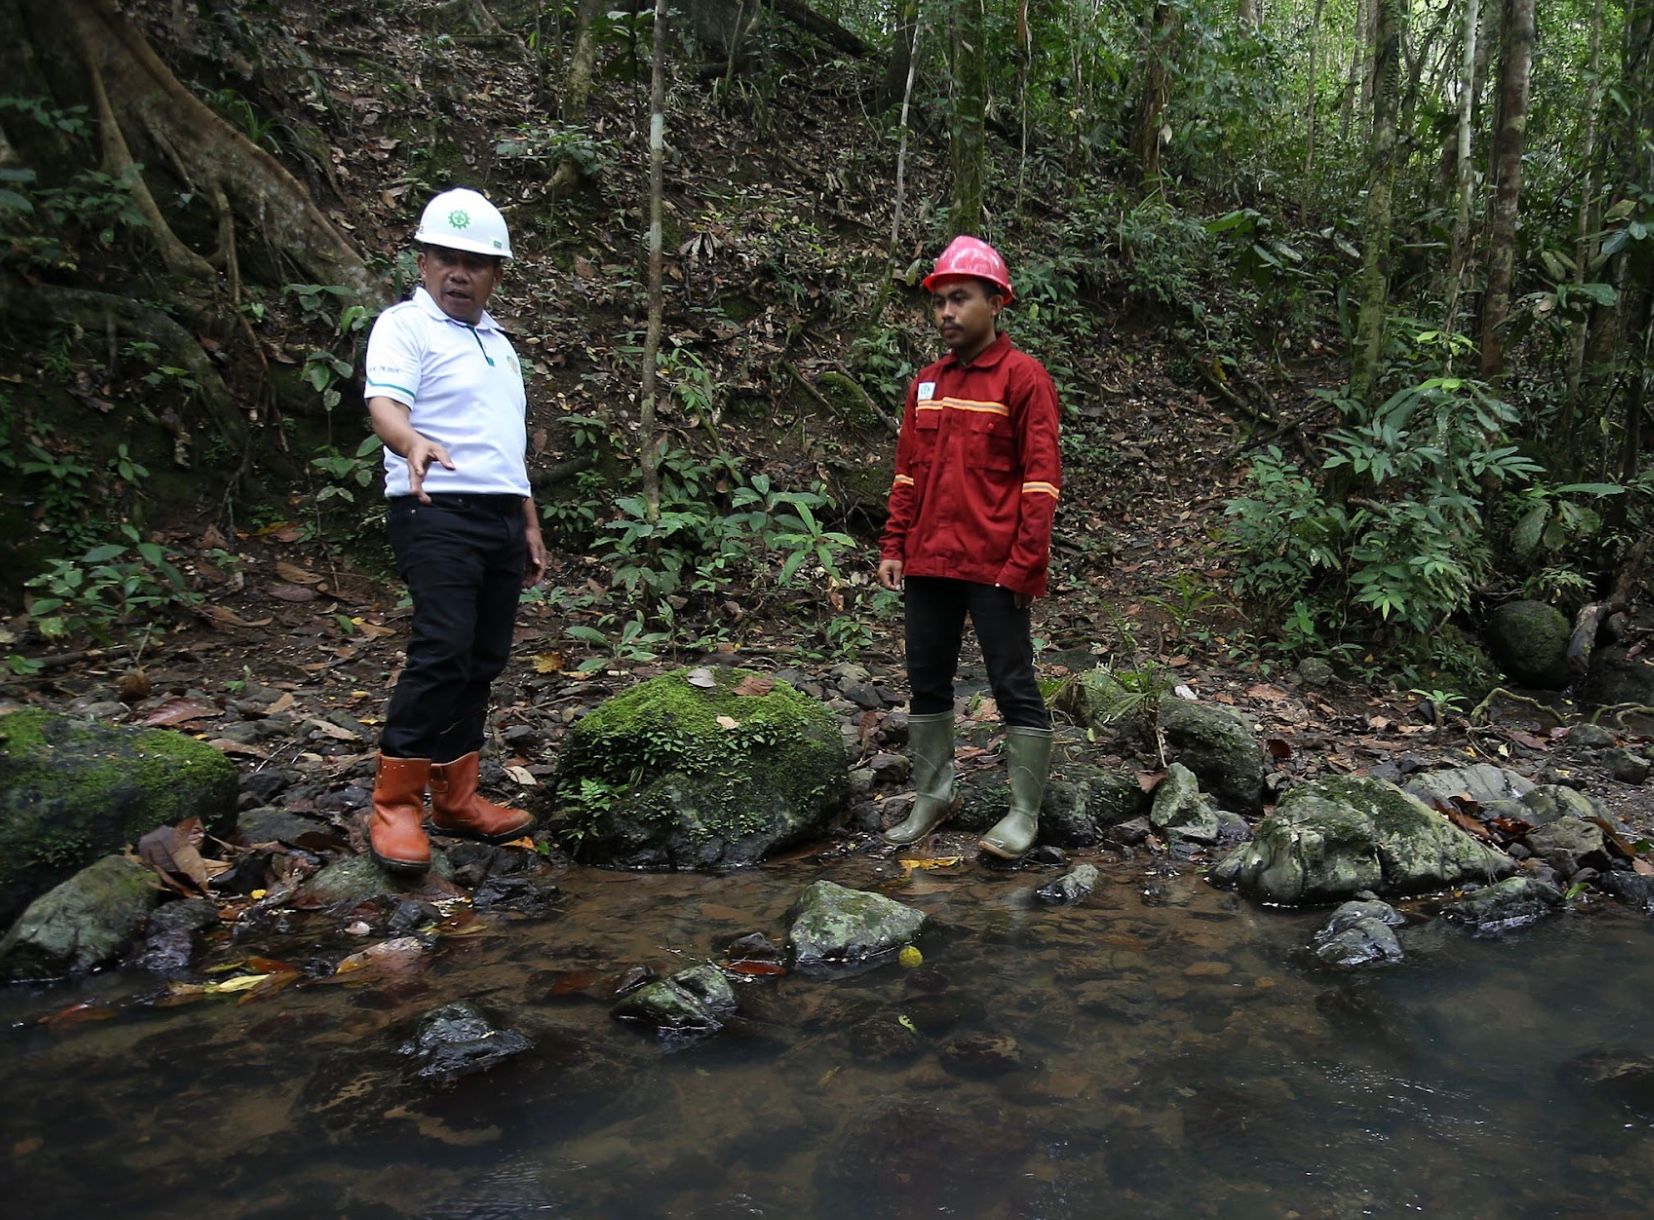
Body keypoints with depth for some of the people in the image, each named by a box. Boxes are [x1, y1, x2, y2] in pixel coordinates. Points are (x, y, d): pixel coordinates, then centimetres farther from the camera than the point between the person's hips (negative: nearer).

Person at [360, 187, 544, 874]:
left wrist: (531, 528, 22)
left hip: (501, 517, 8)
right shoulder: (405, 326, -1)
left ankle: (455, 797, 16)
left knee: (484, 661, 7)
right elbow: (384, 404, -20)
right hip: (437, 511, -7)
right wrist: (413, 442, -42)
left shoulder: (499, 344, 23)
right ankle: (395, 806, -9)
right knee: (443, 651, -18)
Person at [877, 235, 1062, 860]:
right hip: (928, 564, 7)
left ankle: (1024, 813, 11)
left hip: (995, 568, -7)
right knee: (927, 683, 13)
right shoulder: (925, 384, 14)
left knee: (1014, 687, 1)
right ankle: (932, 795, 27)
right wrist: (894, 546, 9)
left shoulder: (1023, 376, -5)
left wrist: (1025, 563, -15)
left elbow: (1042, 475, -10)